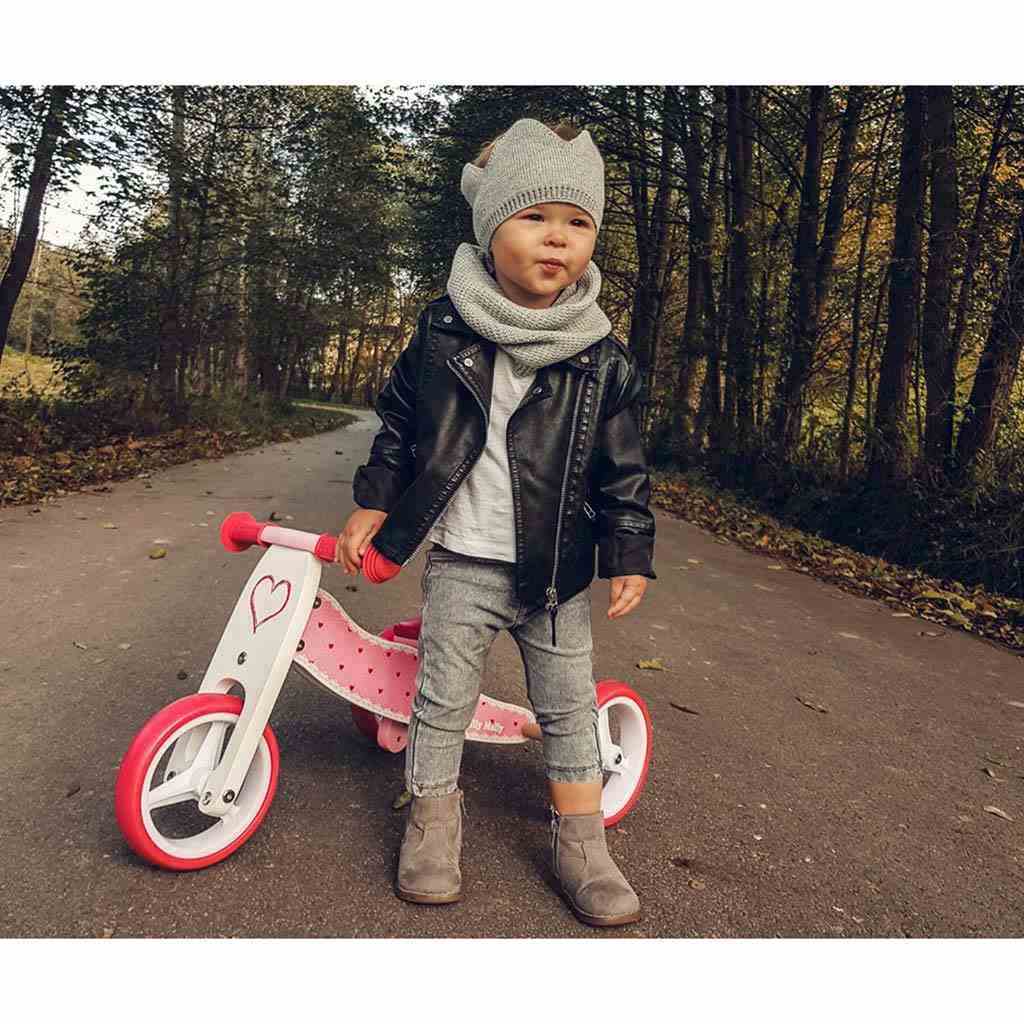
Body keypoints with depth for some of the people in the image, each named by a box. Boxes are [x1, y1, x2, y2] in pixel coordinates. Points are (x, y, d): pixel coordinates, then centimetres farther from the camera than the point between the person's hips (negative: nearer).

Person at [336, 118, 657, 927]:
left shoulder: (602, 359, -6)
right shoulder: (443, 332, -5)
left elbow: (623, 469, 0)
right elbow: (398, 421, 7)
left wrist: (630, 557, -3)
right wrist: (373, 505, 6)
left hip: (556, 572, 1)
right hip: (461, 563, 0)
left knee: (571, 708, 10)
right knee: (442, 700, 8)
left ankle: (581, 845, 27)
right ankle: (433, 823, 30)